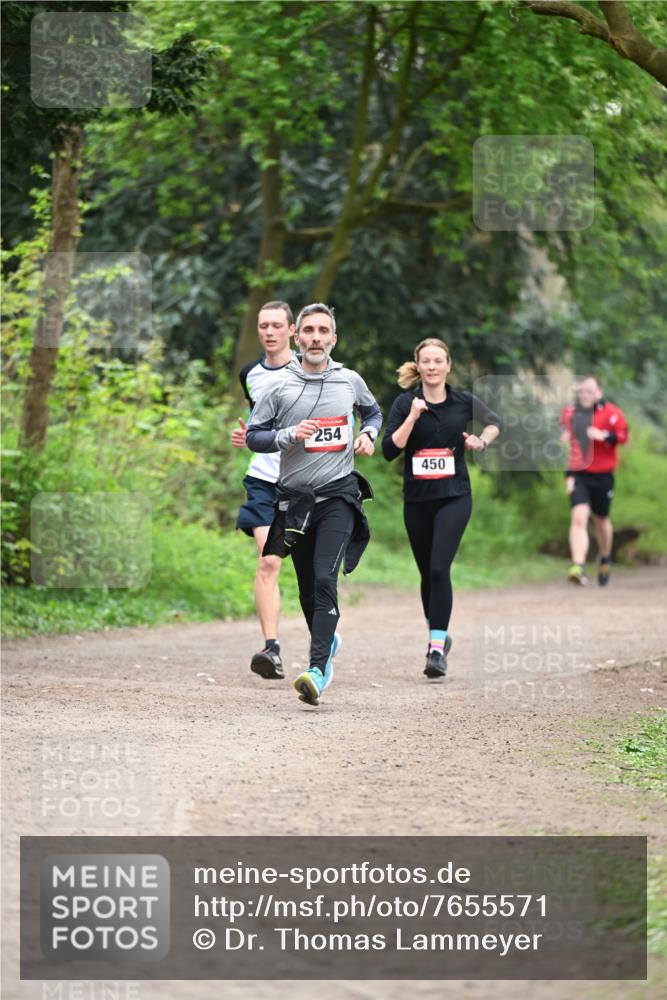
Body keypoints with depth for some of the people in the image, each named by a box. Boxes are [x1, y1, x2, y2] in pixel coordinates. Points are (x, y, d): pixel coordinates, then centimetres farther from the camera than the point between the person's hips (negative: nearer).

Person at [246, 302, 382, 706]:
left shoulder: (350, 381, 6)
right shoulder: (281, 385, 1)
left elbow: (373, 411, 26)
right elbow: (253, 436, 2)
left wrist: (368, 434, 5)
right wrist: (290, 435, -15)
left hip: (339, 494, -1)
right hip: (295, 497, 1)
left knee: (325, 579, -19)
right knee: (308, 589, 10)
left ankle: (317, 671, -27)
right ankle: (328, 642, 40)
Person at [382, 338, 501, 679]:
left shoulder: (464, 402, 1)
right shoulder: (405, 404, -1)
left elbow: (494, 422, 21)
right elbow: (389, 450, -11)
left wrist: (482, 441, 2)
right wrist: (412, 417, -19)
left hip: (454, 497, -2)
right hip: (417, 500, 2)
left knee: (439, 569, -17)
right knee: (428, 573, 12)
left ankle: (437, 649, -17)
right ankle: (439, 635, 35)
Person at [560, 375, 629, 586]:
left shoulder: (611, 413, -6)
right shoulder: (569, 413, 8)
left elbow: (622, 436, -15)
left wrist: (604, 436, -32)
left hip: (602, 475, -1)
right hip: (577, 474, 1)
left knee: (601, 520, 15)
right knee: (578, 518, -17)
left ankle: (604, 560, 41)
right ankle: (578, 567, -27)